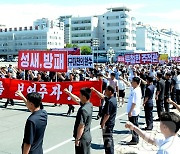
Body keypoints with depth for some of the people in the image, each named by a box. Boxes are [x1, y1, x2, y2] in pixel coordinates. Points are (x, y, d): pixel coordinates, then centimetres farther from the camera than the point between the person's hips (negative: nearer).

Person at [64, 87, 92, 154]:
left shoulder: (83, 110, -26)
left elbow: (81, 126, -24)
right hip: (88, 136, 9)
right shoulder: (89, 105, 1)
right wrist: (69, 93, 21)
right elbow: (77, 100, 18)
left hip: (82, 138, -9)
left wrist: (77, 139, -16)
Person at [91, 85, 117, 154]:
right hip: (111, 123, 10)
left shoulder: (109, 101, -24)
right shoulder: (113, 99, 5)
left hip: (107, 124, -10)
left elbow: (107, 115, -25)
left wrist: (103, 123, -15)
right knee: (110, 139, 20)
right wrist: (95, 90, 15)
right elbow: (102, 96, 19)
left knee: (107, 140, 0)